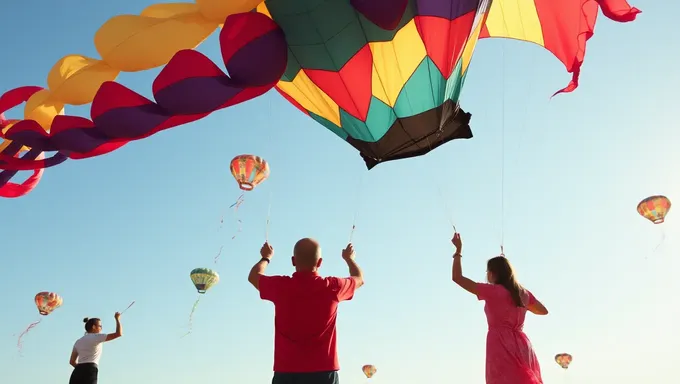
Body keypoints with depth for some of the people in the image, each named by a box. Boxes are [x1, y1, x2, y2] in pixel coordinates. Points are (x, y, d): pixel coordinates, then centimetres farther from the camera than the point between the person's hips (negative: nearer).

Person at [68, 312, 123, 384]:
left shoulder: (78, 341, 25)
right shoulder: (96, 337, 5)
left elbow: (72, 361, 24)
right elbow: (119, 333, 0)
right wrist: (117, 319, 13)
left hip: (77, 373, 7)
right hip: (89, 372, -7)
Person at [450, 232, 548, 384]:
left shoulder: (491, 291, -5)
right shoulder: (523, 293, 12)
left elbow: (457, 277, -4)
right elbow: (543, 310, 28)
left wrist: (458, 250, 4)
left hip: (501, 346, -6)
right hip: (521, 346, 6)